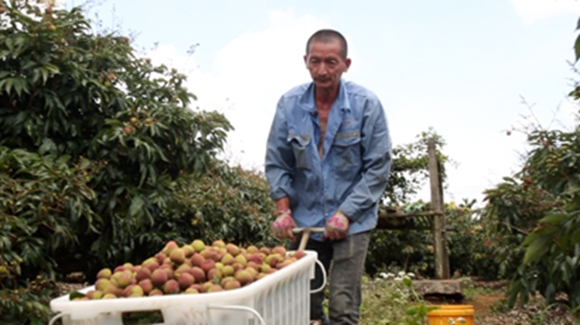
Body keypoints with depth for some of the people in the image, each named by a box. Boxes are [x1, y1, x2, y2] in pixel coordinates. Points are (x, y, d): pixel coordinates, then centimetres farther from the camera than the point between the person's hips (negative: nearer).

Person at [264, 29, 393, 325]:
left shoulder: (366, 105, -10)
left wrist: (346, 214, -12)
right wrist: (283, 209, -5)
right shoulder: (289, 104, -4)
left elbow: (378, 168, -7)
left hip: (351, 222, -2)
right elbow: (276, 162, 5)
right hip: (304, 220, 3)